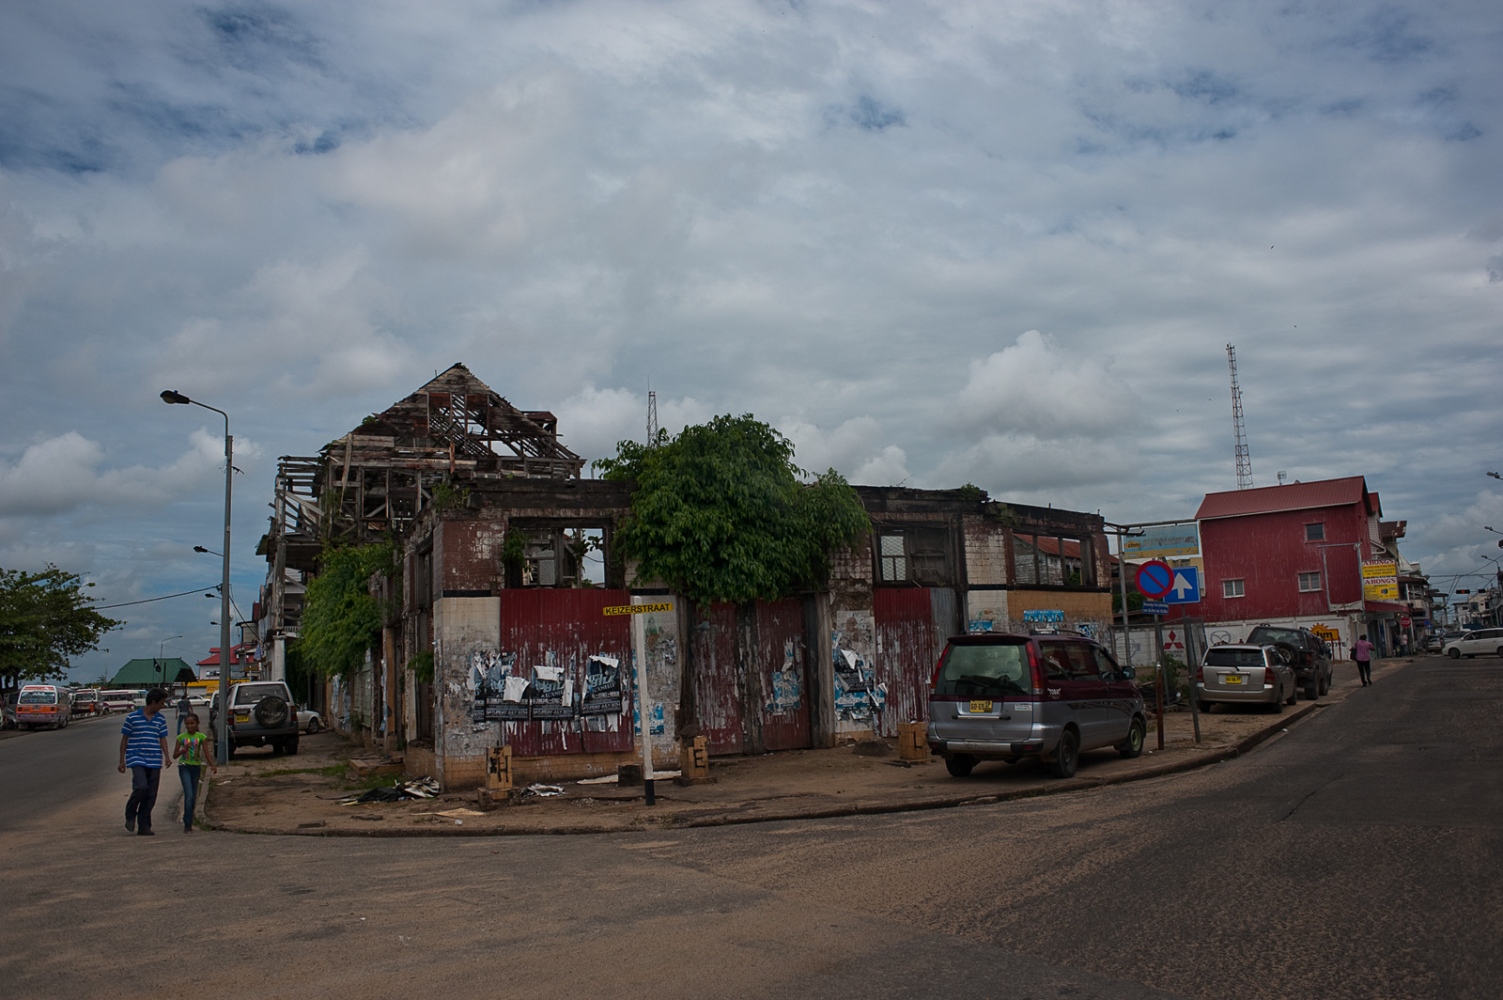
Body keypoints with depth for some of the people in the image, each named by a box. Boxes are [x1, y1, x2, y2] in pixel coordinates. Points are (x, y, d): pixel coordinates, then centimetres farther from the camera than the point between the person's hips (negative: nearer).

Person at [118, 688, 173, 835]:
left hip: (154, 761, 4)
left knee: (151, 796, 3)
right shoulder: (132, 717, -2)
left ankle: (144, 827, 11)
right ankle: (130, 815, 4)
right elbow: (124, 739, 3)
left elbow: (162, 739, 9)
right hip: (137, 759, -4)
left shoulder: (160, 719, 9)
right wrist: (122, 760, 2)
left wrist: (167, 756, -5)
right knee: (141, 787, -22)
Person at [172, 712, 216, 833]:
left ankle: (189, 824, 22)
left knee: (193, 797, 8)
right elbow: (174, 756, 5)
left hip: (196, 767, 2)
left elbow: (206, 753, -5)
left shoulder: (201, 737, 1)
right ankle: (187, 825, -11)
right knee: (189, 795, -14)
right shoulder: (181, 737, 2)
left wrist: (212, 765, -19)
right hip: (184, 767, -2)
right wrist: (183, 749, -15)